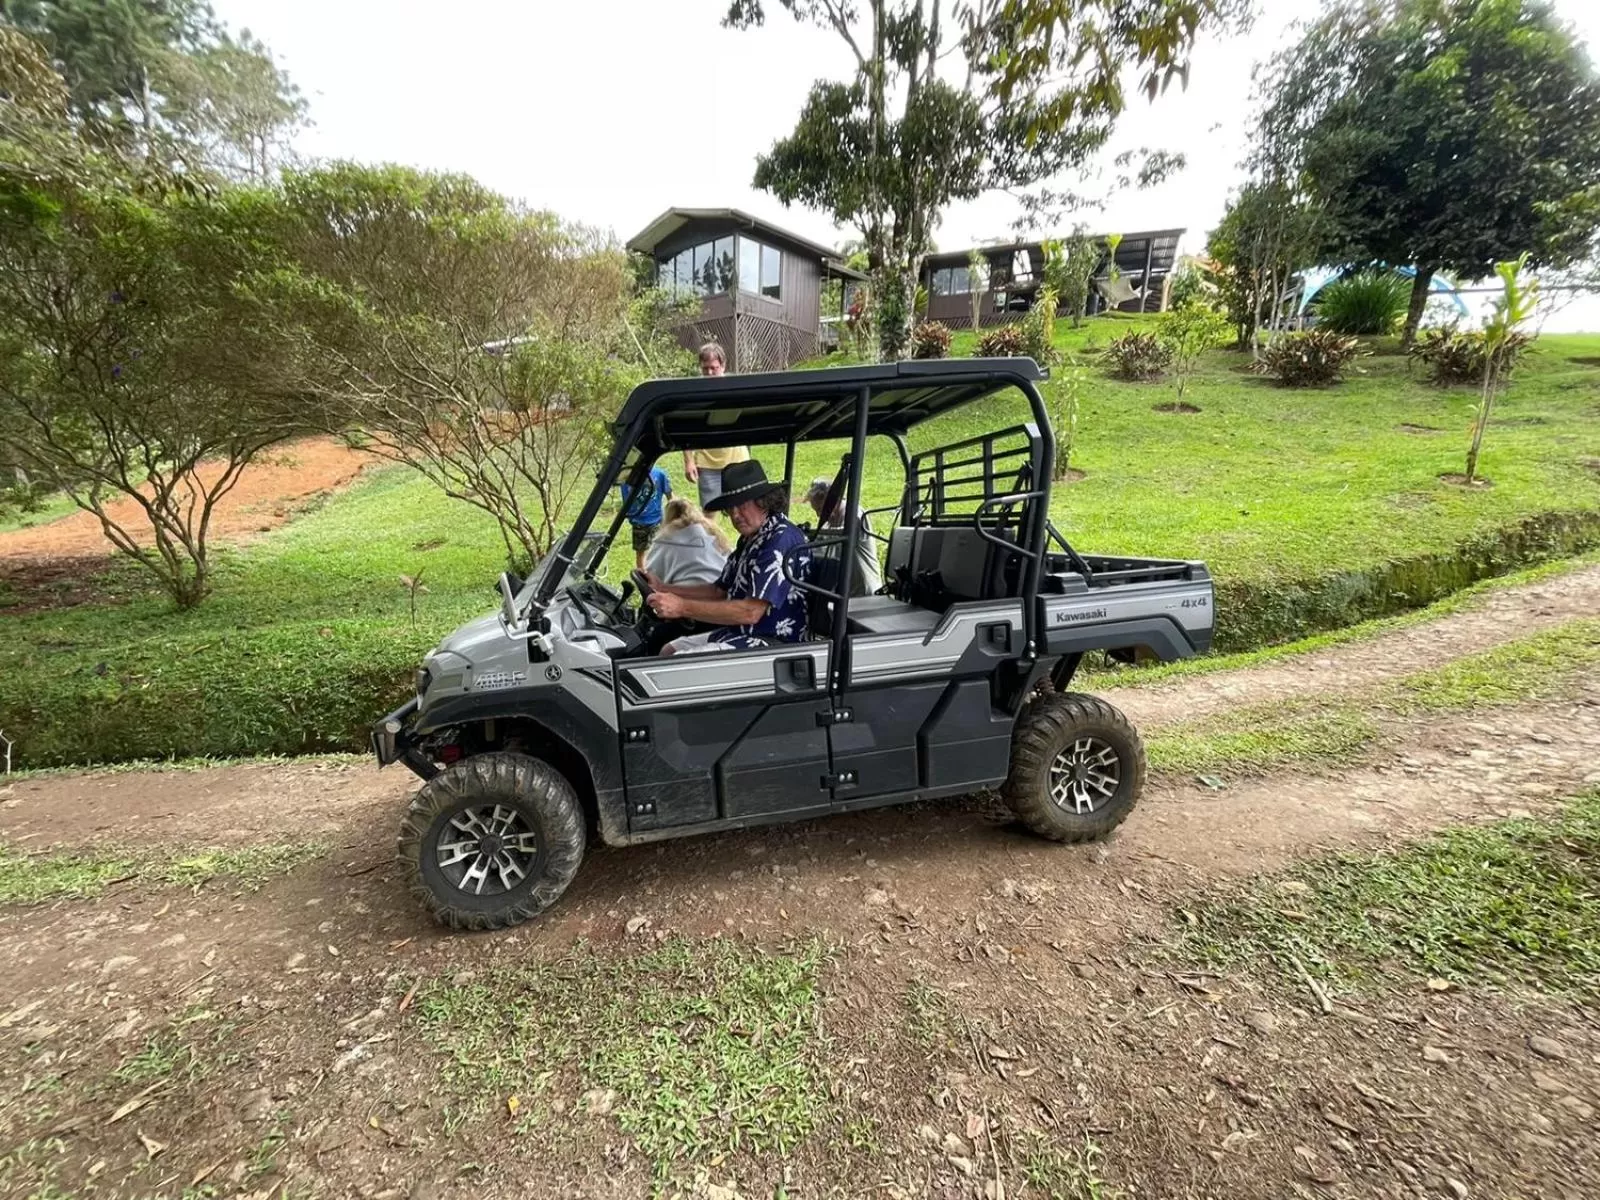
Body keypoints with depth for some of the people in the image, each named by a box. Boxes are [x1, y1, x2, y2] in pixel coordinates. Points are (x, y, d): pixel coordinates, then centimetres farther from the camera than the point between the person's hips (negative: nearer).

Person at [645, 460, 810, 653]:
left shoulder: (782, 539, -20)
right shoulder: (750, 539, 12)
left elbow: (750, 612, -27)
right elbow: (719, 591, 18)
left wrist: (682, 607, -25)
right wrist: (663, 588, 8)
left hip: (771, 642, -10)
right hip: (742, 633, 10)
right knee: (670, 650, 15)